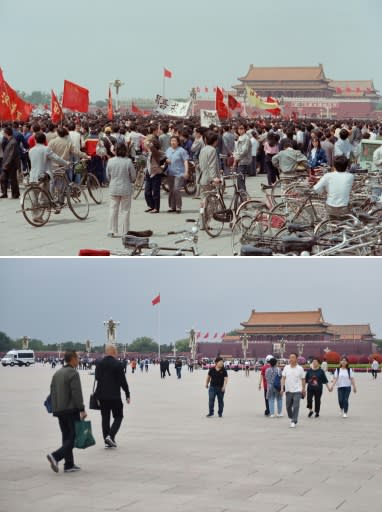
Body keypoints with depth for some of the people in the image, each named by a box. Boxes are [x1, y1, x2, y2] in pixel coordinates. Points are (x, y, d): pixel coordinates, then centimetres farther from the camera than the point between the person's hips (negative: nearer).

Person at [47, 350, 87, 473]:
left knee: (67, 437, 12)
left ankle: (69, 465, 12)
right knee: (74, 436, -5)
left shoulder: (57, 373, 14)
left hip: (59, 410, 8)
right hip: (71, 410, -8)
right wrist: (82, 409, -13)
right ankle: (56, 456, -20)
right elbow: (77, 393, -17)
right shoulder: (73, 373, -12)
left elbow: (52, 392, 16)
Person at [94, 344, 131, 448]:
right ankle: (110, 436, -11)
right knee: (118, 417, 7)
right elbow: (123, 381, -10)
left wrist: (97, 396, 16)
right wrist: (127, 395, -1)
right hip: (115, 396, -5)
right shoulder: (117, 364, -11)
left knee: (105, 418, 10)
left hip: (102, 396, 5)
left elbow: (97, 380, 9)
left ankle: (107, 441, 9)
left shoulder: (99, 364, 6)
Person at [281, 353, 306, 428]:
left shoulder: (300, 369, -1)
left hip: (297, 391, -3)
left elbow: (303, 380, 6)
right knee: (288, 406, 11)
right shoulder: (286, 368, 3)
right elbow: (283, 378, 3)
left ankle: (294, 421, -8)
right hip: (288, 390, 3)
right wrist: (282, 388, -6)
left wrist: (303, 389, 8)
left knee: (296, 406, -10)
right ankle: (291, 417, 34)